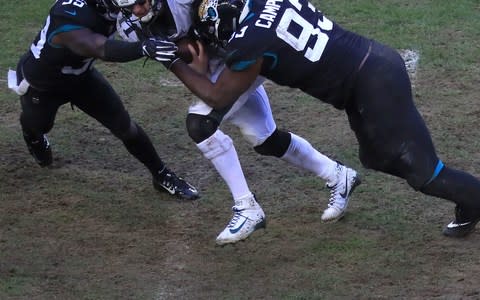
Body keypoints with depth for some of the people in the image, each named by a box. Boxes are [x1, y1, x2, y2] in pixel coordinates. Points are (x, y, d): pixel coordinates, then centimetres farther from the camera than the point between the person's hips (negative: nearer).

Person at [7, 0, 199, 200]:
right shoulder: (68, 19, -47)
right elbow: (103, 50, -60)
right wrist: (144, 48, -77)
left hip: (80, 75, 4)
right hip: (40, 84, -4)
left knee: (124, 127, -1)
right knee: (37, 127, 27)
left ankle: (162, 176, 16)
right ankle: (33, 135, 64)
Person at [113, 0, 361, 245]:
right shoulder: (132, 27, -11)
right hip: (213, 66, 8)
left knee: (200, 123, -21)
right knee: (265, 140, 15)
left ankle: (247, 208, -10)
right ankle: (338, 176, 36)